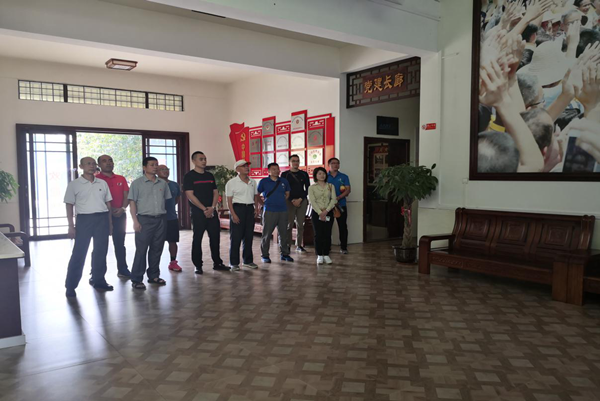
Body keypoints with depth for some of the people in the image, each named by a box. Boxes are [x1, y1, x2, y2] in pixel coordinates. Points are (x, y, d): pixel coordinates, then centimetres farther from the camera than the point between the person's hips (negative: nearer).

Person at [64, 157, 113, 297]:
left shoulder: (102, 183, 10)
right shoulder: (74, 184, 1)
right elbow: (69, 206, 1)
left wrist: (110, 222, 10)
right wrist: (71, 226, -6)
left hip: (102, 218, 3)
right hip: (84, 219, -3)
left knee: (101, 251, 8)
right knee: (79, 253, -2)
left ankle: (99, 281, 21)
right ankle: (70, 285, 7)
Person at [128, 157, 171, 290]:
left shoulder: (163, 183, 13)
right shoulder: (137, 183, 1)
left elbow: (167, 200, 17)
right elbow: (132, 203, -3)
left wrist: (164, 216, 9)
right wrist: (135, 221, -11)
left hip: (161, 219, 4)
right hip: (144, 219, -4)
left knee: (157, 249, 9)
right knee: (141, 250, -4)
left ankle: (153, 276, 20)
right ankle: (136, 279, 2)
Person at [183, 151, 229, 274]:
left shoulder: (210, 176, 14)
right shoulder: (189, 176, -3)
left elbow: (216, 193, 11)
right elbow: (190, 195, -11)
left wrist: (212, 207, -6)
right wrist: (204, 209, -14)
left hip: (212, 212, 5)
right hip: (198, 212, -5)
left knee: (215, 237, 6)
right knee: (197, 238, 1)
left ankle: (217, 263, 17)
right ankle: (198, 266, 10)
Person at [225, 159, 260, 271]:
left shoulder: (252, 182, 12)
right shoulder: (232, 182, -4)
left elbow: (255, 196, 21)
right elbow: (229, 200, -7)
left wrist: (256, 208, 7)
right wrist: (233, 214, -15)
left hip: (250, 209, 5)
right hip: (237, 208, -5)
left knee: (249, 236, 9)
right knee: (236, 237, -3)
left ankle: (248, 261, 21)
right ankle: (234, 263, 5)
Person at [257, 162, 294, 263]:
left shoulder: (284, 181, 9)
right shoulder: (264, 181, -1)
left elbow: (287, 193, 23)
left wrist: (282, 202, 13)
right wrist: (264, 203, 4)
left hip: (283, 211, 4)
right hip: (269, 211, -3)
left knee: (283, 233, 9)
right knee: (267, 234, 0)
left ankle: (285, 254, 20)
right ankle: (264, 255, 10)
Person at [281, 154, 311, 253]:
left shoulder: (304, 174, 11)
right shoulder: (285, 174, 4)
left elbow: (307, 189, 7)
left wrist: (300, 199, -6)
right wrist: (292, 200, -9)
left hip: (302, 201, 2)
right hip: (289, 201, -2)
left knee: (300, 224, 3)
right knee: (289, 224, -4)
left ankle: (299, 245, 10)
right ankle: (288, 245, 2)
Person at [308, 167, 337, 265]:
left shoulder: (331, 186, 9)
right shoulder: (312, 187, 3)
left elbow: (333, 199, -1)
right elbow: (312, 201, -6)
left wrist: (326, 211, -14)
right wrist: (320, 213, -16)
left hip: (328, 213, 2)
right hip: (316, 213, -2)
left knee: (327, 234, 1)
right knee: (318, 234, -3)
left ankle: (326, 255, 9)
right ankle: (319, 256, 5)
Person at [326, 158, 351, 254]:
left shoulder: (344, 177, 6)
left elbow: (348, 190, -3)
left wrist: (338, 197, -18)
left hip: (341, 205, 0)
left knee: (343, 226, 1)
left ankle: (343, 247, 9)